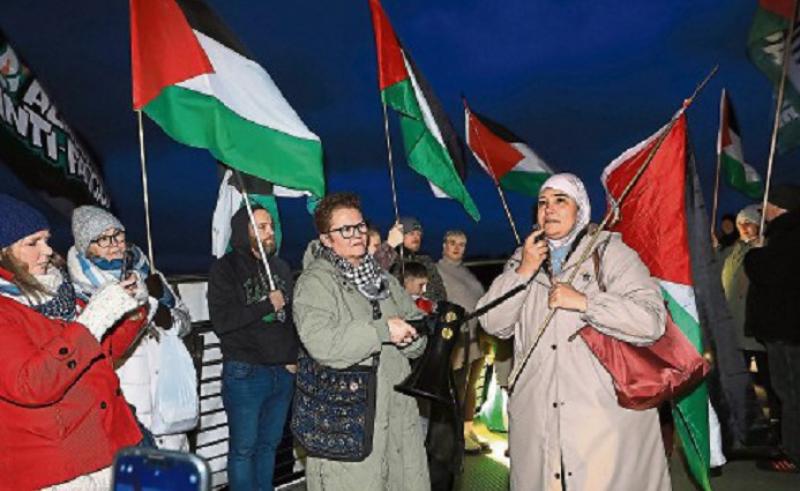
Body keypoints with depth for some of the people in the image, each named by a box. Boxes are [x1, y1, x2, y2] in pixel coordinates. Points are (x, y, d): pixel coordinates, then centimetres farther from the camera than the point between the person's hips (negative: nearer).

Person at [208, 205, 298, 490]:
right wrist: (267, 306, -14)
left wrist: (294, 358, 7)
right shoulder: (226, 269, -5)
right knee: (243, 447, 4)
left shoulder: (281, 268, 11)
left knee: (269, 443, 15)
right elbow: (221, 320, -16)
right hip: (244, 373, -5)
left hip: (283, 373, 5)